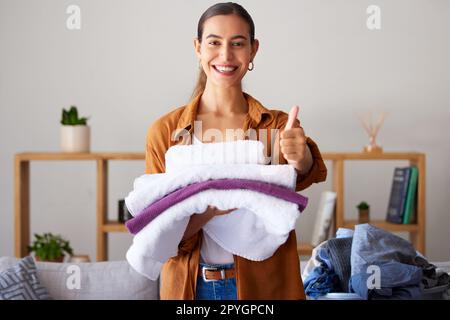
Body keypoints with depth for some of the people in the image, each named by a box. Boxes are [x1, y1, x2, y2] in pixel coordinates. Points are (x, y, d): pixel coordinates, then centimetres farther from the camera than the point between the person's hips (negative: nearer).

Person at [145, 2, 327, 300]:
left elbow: (311, 172, -24)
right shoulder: (164, 131, -4)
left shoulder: (277, 125, -3)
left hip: (264, 284, 0)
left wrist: (301, 158, -47)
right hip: (191, 284, 0)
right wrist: (209, 210, -25)